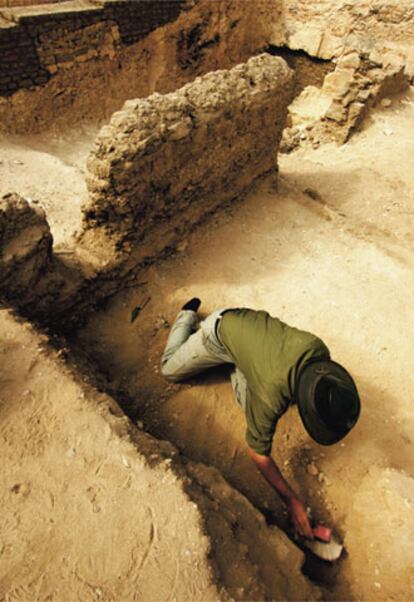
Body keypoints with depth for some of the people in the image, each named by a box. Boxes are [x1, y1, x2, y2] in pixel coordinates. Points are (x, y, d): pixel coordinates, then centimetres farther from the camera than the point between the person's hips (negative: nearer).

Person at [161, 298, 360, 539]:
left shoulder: (318, 348, -29)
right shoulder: (271, 396, -41)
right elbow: (258, 452, -24)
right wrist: (292, 501, -18)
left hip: (250, 320, 4)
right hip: (220, 330, -4)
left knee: (249, 401, 0)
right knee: (170, 371, 14)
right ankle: (188, 316, 33)